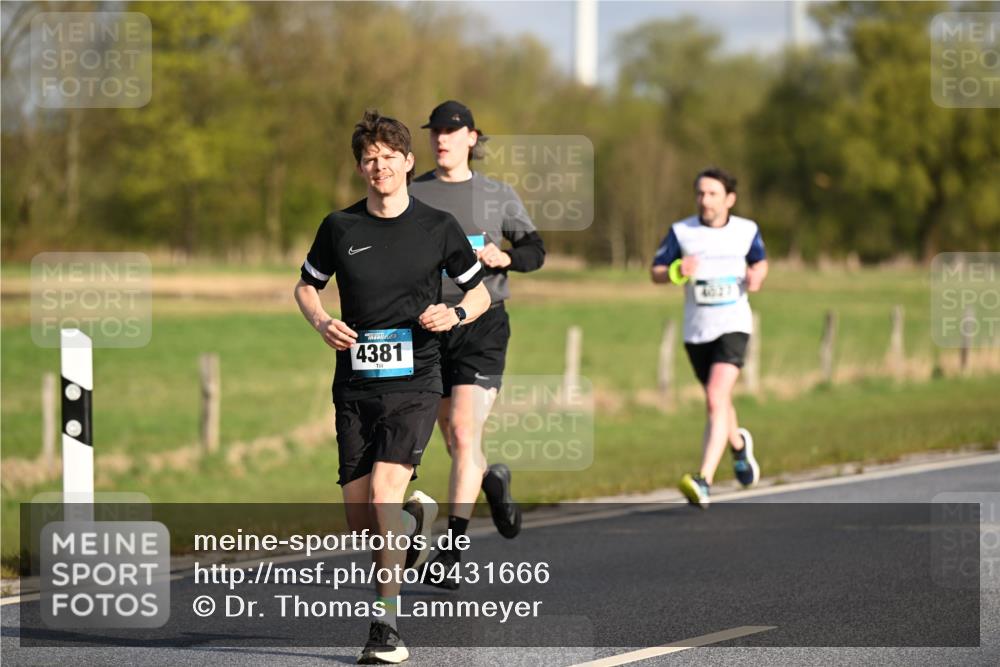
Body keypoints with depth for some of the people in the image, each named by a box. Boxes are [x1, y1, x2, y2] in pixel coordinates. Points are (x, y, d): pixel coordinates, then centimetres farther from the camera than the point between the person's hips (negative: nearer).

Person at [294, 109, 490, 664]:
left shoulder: (438, 227, 2)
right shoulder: (340, 228, 5)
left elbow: (479, 290, 13)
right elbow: (306, 286, 18)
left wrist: (456, 314, -9)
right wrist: (322, 323, -2)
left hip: (414, 382, -3)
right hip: (355, 384, 3)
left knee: (384, 491, -22)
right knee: (359, 521, 3)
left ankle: (386, 622, -17)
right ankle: (414, 512, 40)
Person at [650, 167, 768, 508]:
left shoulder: (746, 230, 0)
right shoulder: (681, 232, -3)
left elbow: (760, 261, 19)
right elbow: (656, 272, 2)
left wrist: (757, 275, -4)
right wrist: (677, 272, -20)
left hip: (733, 326, -3)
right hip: (696, 331, 3)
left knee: (717, 399, -21)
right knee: (717, 401, 19)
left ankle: (704, 482, -29)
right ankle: (739, 444, 54)